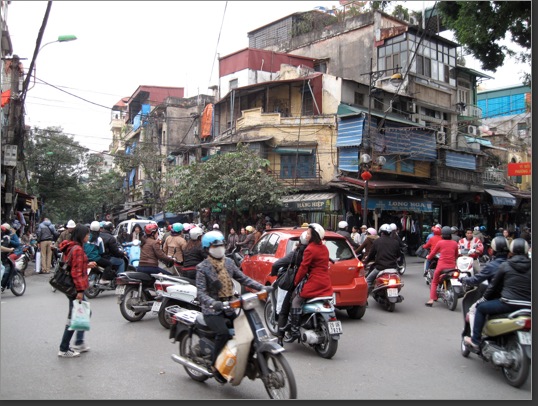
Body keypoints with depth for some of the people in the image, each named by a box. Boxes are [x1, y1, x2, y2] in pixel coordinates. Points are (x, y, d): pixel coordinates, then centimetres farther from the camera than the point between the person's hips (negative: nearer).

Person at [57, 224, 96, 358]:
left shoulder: (71, 247, 12)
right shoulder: (77, 249, -18)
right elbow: (77, 271, -22)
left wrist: (87, 265, 14)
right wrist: (80, 290, -22)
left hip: (71, 286, 10)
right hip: (75, 287, -10)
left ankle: (79, 343, 24)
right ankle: (64, 350, 6)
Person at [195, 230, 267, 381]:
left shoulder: (229, 262, 11)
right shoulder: (202, 268, -6)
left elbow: (243, 278, 8)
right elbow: (201, 292, -16)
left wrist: (262, 287, -6)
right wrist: (213, 303, -36)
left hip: (229, 306, 6)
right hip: (212, 310, -5)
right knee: (223, 334, -26)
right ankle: (215, 365, -5)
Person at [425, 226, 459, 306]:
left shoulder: (440, 243, -4)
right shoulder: (455, 243, 4)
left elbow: (433, 253, 5)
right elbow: (456, 255, 17)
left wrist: (428, 257, 25)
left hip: (442, 265, -2)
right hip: (452, 266, 2)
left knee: (434, 282, 10)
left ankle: (431, 299, -2)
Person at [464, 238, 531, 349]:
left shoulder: (505, 265, 0)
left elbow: (494, 285, 6)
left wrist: (483, 299, 19)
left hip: (509, 304, -4)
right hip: (528, 306, 4)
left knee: (481, 308, 15)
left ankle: (475, 340, 13)